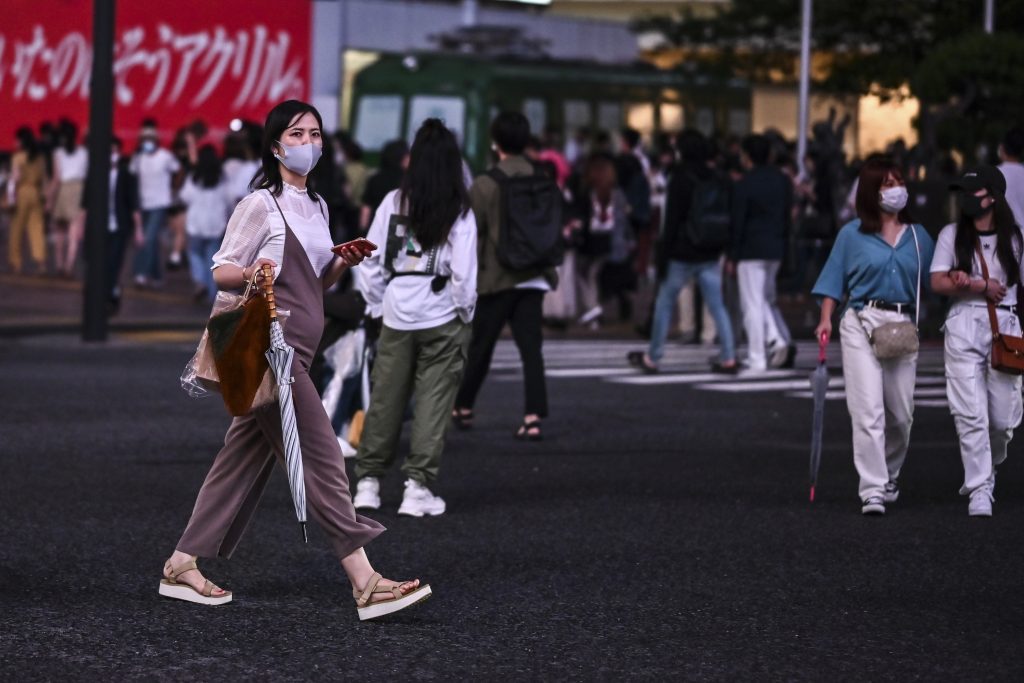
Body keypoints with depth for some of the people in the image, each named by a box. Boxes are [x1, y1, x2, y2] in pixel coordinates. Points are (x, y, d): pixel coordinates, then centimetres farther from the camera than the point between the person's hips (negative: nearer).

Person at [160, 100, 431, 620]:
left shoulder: (315, 207, 17)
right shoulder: (261, 205, -6)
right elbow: (220, 271, -6)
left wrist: (342, 264, 2)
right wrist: (251, 273, -27)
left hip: (296, 350, 9)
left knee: (244, 457, 10)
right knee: (320, 458, -12)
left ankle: (181, 567, 16)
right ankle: (365, 583, -16)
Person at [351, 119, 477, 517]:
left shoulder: (393, 203, -1)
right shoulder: (459, 212, -8)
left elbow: (370, 260, 2)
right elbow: (463, 272, -11)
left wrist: (375, 304, 13)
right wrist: (466, 312, 3)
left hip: (397, 316, 3)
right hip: (442, 319, -3)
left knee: (385, 398, 11)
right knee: (433, 402, 3)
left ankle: (368, 481, 16)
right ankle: (418, 487, 1)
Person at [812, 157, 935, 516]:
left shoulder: (919, 237, 11)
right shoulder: (852, 234, 4)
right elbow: (834, 281, 5)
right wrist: (826, 320, -5)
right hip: (861, 324, -3)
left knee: (901, 412, 8)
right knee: (868, 410, -12)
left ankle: (889, 475, 32)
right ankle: (872, 490, -13)